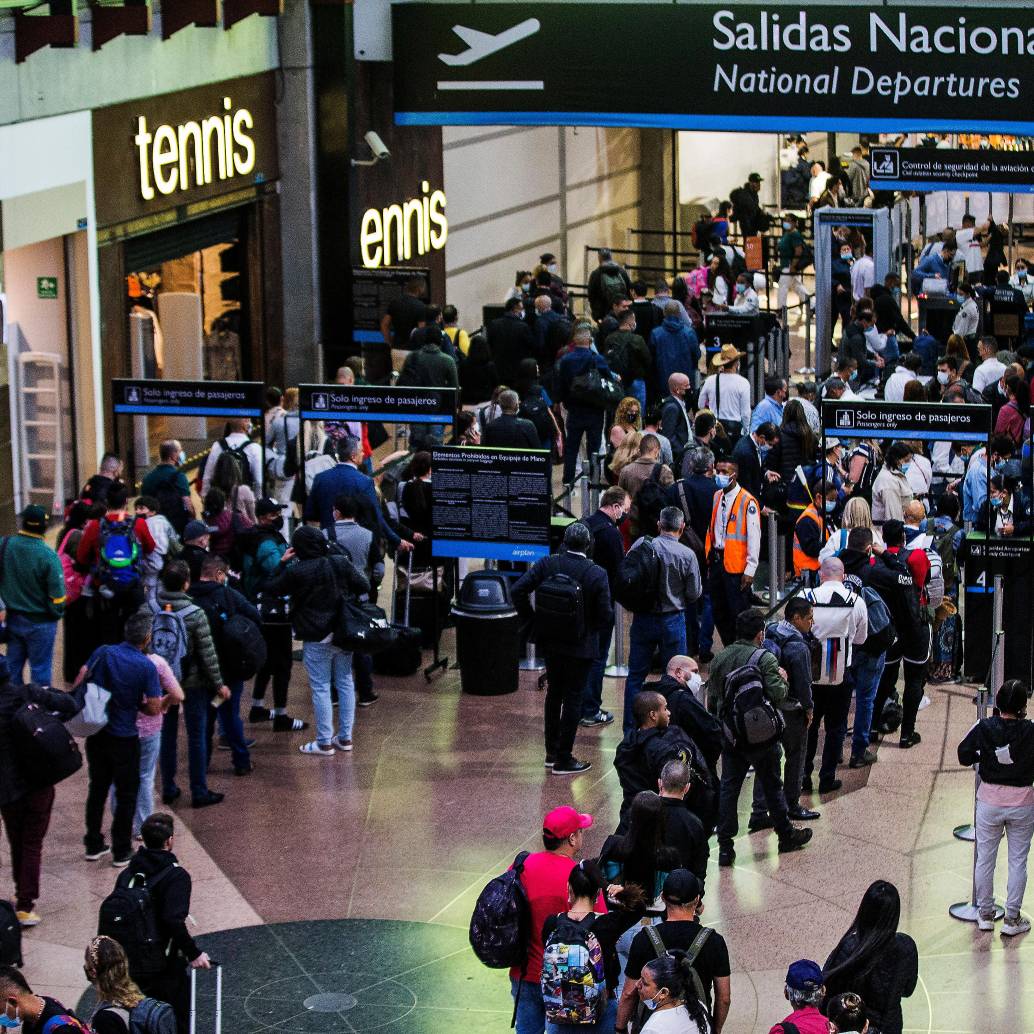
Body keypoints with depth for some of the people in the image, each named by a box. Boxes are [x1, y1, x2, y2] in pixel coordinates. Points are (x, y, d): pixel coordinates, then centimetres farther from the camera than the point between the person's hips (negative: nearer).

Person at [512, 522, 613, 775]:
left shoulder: (546, 564, -8)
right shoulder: (597, 574, -16)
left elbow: (519, 590, -12)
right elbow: (605, 616, -16)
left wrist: (530, 615, 2)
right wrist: (595, 625, 7)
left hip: (550, 641, 4)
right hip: (580, 645, -4)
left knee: (554, 693, 20)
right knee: (573, 698, 5)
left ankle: (552, 752, 28)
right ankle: (563, 759, 8)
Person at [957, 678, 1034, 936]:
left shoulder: (984, 728, -13)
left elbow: (964, 756, -11)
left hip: (990, 802, 1)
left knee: (985, 859, 15)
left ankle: (985, 914, 24)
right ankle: (1012, 919, 16)